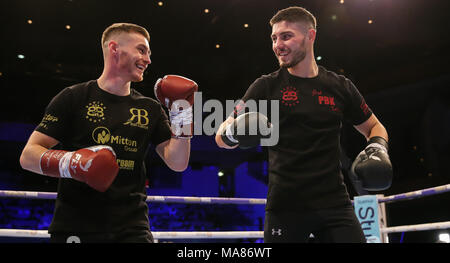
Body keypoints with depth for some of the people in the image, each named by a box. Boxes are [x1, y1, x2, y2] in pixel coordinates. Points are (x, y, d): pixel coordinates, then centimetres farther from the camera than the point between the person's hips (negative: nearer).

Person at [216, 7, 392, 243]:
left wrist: (377, 148, -2)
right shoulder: (266, 86, 1)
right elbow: (222, 137, 1)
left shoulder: (340, 87, 7)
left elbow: (374, 127, 20)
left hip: (334, 203, 2)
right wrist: (234, 131, -22)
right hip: (285, 206, -1)